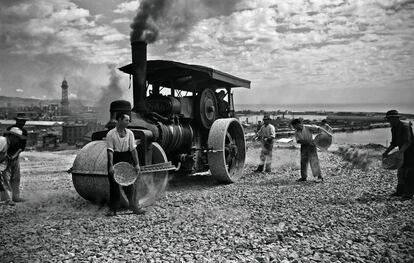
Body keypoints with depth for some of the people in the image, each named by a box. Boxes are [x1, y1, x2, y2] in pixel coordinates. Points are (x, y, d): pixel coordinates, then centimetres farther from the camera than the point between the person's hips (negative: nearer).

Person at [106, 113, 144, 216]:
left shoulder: (129, 133, 0)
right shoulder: (111, 134, -9)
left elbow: (133, 149, 0)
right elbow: (110, 151, -12)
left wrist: (137, 164, -4)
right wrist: (111, 166, -18)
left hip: (127, 159, 2)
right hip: (115, 159, -2)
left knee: (129, 183, 5)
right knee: (114, 185, 4)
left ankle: (134, 206, 14)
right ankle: (113, 209, 14)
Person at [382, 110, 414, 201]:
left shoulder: (405, 126, -23)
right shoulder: (394, 128, 5)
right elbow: (394, 143, 12)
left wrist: (399, 152, -40)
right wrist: (386, 152, 2)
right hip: (403, 151, 9)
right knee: (400, 172, 11)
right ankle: (400, 191, 20)